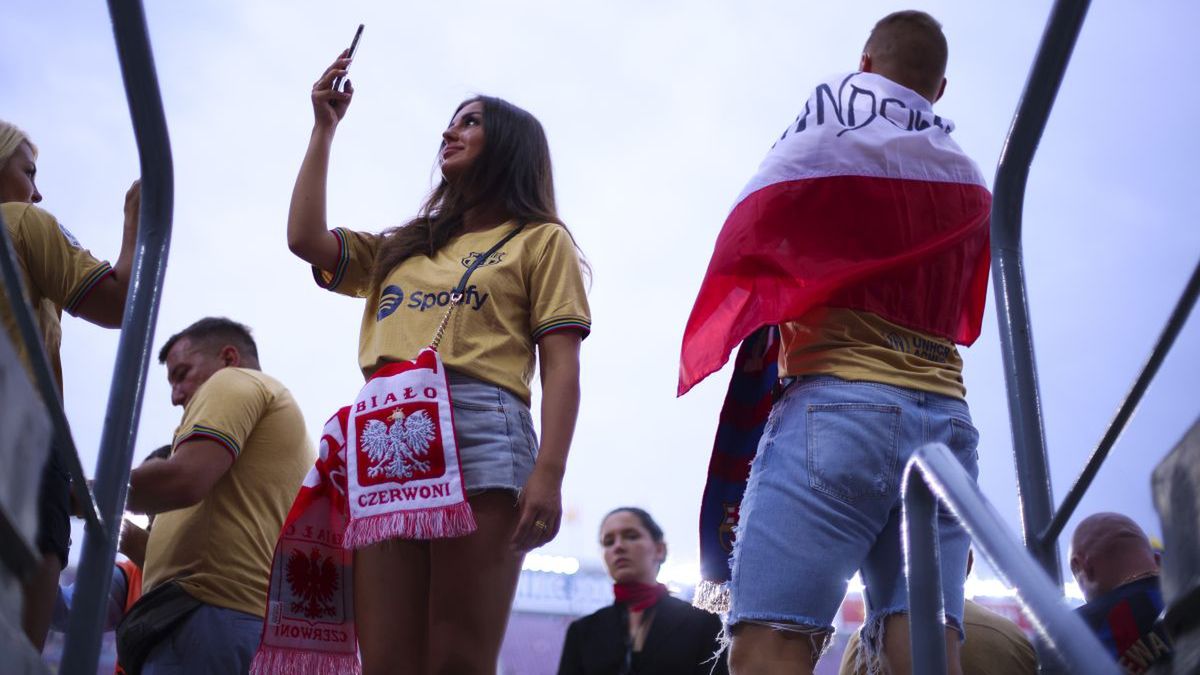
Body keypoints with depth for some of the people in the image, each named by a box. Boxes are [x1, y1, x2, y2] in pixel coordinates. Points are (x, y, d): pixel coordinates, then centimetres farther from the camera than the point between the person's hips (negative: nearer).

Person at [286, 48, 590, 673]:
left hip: (480, 434, -4)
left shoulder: (540, 241, 15)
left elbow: (560, 367, 4)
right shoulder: (401, 248, 32)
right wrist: (324, 128, 25)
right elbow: (305, 240, 18)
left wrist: (548, 475, -11)